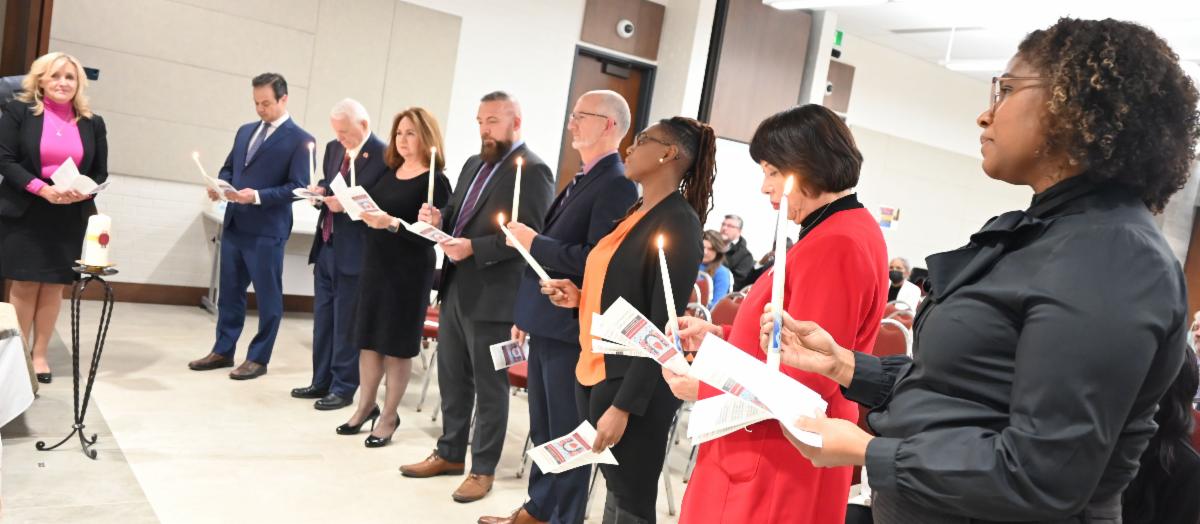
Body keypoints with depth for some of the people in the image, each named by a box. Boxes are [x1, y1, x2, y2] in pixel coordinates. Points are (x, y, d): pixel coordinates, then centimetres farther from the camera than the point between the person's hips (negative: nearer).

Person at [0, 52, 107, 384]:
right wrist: (43, 189, -19)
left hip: (70, 218, 2)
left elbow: (101, 173, 9)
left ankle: (40, 355, 14)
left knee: (54, 286, 5)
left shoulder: (92, 123, 8)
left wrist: (83, 192, -12)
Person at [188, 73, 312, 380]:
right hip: (234, 226, 7)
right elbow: (228, 168, 21)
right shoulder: (245, 131, 15)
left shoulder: (300, 140, -7)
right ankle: (223, 351, 27)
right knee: (229, 292, 15)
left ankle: (258, 358, 15)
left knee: (267, 297, 4)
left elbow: (297, 188, -14)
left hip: (267, 231, -7)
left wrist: (257, 196, -22)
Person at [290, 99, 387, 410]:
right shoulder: (334, 148, 10)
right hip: (326, 245, 8)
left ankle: (343, 388, 14)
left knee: (346, 323, 1)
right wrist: (320, 191, -1)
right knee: (323, 318, 15)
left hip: (354, 252, -8)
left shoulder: (383, 156, -14)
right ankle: (322, 381, 27)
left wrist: (347, 205, -23)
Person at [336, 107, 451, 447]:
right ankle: (366, 406, 28)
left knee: (397, 345, 4)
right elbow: (373, 208, 15)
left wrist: (392, 223, -30)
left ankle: (389, 416, 17)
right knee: (369, 338, 13)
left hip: (409, 273, -6)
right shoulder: (388, 172, 9)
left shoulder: (435, 182, -11)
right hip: (375, 265, 6)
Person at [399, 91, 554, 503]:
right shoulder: (474, 164, 15)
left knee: (490, 387, 5)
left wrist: (474, 248, -25)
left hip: (493, 297, -8)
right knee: (452, 379, 18)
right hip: (456, 288, 8)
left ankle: (483, 469, 19)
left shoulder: (533, 171, -12)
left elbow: (530, 237, -19)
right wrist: (439, 218, -2)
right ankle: (449, 453, 34)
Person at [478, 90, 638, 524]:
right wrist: (526, 315, 19)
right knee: (544, 430, 20)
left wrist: (533, 242, -16)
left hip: (571, 328, -10)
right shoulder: (583, 180, 15)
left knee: (567, 435, 4)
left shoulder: (617, 185, -16)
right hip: (547, 324, 10)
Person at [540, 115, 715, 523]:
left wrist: (624, 405, -20)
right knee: (614, 489, 17)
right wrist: (580, 297, 3)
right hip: (595, 372, 8)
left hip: (633, 385, -8)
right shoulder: (635, 214, 13)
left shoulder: (678, 222, -14)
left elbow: (663, 326, -18)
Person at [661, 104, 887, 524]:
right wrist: (719, 336, 6)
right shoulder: (846, 231, 10)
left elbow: (804, 384, -24)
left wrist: (703, 388, -15)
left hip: (777, 472, -10)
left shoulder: (835, 244, -22)